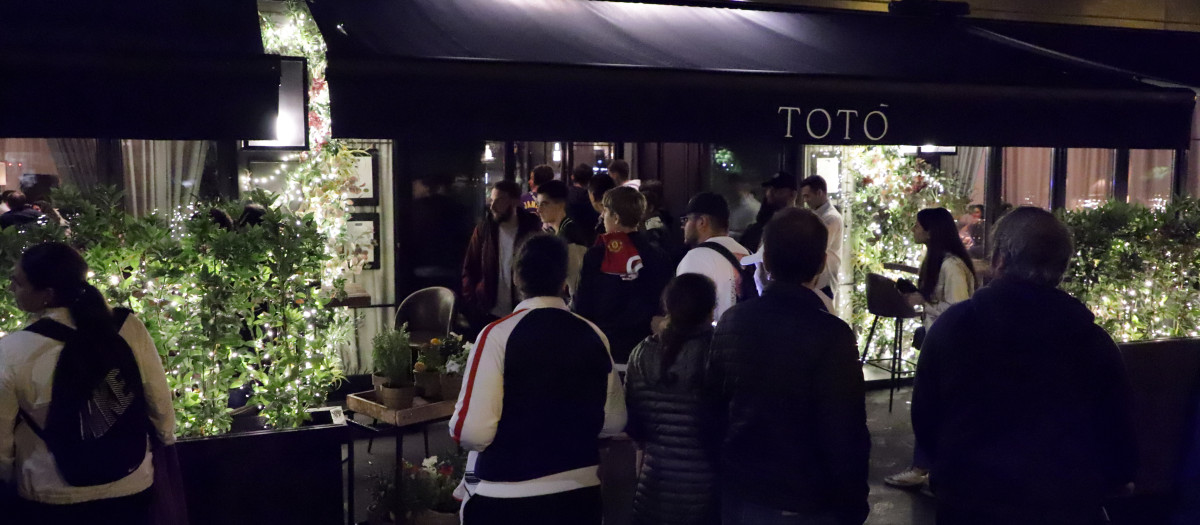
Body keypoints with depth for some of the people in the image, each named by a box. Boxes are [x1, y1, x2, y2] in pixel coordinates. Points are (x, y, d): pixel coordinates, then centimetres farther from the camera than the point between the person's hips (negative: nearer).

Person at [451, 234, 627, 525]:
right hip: (579, 493, 4)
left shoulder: (498, 335, -14)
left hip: (505, 498, -3)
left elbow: (473, 431, -19)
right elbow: (613, 422, 6)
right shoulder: (594, 336, -2)